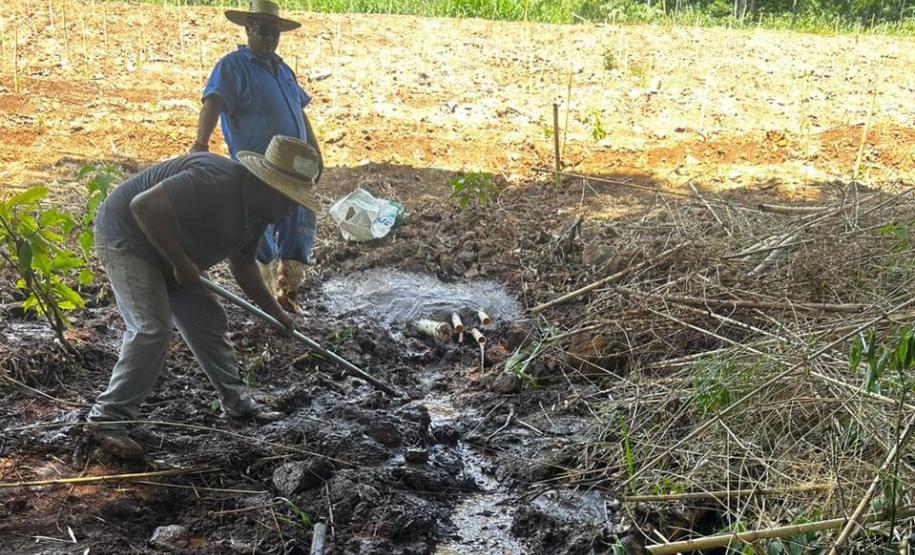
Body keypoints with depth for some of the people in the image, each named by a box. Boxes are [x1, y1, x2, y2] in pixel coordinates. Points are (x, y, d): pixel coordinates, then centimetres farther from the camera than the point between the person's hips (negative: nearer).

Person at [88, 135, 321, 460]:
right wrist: (181, 263, -30)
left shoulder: (257, 209, -1)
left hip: (170, 258, 10)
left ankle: (237, 403, 22)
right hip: (126, 240, -10)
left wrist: (276, 313, 7)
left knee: (209, 322, 10)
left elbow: (242, 264, 13)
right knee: (151, 328, -20)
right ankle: (108, 416, -10)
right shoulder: (216, 182, -33)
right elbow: (144, 206, -37)